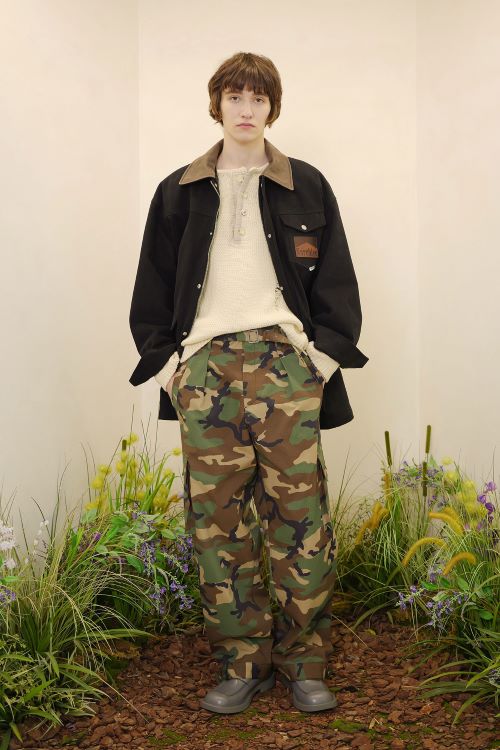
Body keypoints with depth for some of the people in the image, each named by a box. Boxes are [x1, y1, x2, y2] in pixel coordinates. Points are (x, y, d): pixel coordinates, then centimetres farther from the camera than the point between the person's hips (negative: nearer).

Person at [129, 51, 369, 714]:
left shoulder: (306, 187, 13)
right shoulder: (179, 194, 15)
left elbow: (336, 283, 10)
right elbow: (153, 290, 15)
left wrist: (325, 355, -1)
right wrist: (166, 361, 3)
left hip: (285, 361, -1)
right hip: (206, 363, 1)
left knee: (300, 513, -4)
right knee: (216, 518, -1)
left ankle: (304, 665, 9)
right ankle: (242, 664, 11)